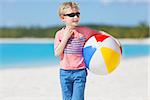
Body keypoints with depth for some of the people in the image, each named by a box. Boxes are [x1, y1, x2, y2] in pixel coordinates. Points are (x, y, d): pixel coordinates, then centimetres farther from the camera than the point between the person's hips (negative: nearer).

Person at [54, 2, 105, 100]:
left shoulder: (84, 31, -2)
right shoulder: (60, 34, 0)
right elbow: (57, 53, -7)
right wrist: (66, 37, -11)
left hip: (80, 72, -1)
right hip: (65, 72, 2)